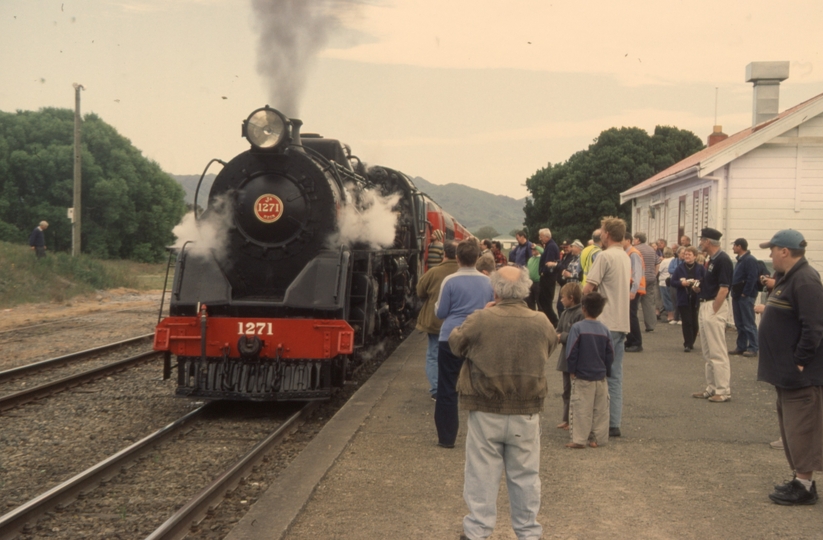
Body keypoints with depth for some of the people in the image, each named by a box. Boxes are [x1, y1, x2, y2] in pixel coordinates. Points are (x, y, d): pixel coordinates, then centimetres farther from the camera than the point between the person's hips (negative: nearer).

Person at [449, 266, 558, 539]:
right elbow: (550, 348, 14)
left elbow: (455, 343, 4)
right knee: (525, 475, 14)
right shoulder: (541, 323, -7)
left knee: (482, 474, 9)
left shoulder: (480, 321, -15)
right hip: (527, 414, 2)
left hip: (486, 414, -2)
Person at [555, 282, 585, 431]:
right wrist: (558, 336, -6)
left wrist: (562, 336, -16)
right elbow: (559, 330, 15)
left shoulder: (580, 314, -18)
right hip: (566, 357, 9)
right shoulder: (564, 313, 10)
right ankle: (566, 419, 24)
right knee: (567, 390, 16)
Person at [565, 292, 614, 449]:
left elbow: (571, 353, -13)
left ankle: (579, 440, 0)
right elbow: (610, 354, 6)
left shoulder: (577, 327, -13)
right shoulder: (604, 329, 1)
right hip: (601, 377, 4)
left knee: (581, 409, 0)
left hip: (582, 377, -4)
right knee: (600, 410, 10)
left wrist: (572, 371, -2)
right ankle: (598, 439, 14)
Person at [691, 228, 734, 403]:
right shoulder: (711, 260, 14)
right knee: (708, 353, 14)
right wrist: (698, 287, 5)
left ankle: (723, 391, -4)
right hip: (704, 306, 10)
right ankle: (711, 388, 20)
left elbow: (723, 289, -19)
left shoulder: (723, 259, -15)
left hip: (715, 307, -10)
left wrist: (713, 312, -20)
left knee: (717, 352, -7)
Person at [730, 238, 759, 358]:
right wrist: (734, 292, 13)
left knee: (748, 323, -6)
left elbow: (752, 278, -21)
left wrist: (745, 293, -20)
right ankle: (741, 346, 19)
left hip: (746, 296, -10)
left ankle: (753, 348, -2)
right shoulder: (740, 260, 15)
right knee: (739, 323, 13)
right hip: (737, 296, 10)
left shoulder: (750, 260, -15)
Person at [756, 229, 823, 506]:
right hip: (787, 372, 11)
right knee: (791, 427, 15)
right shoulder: (788, 277, 13)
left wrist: (799, 361, -22)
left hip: (801, 374, -11)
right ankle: (799, 479, 23)